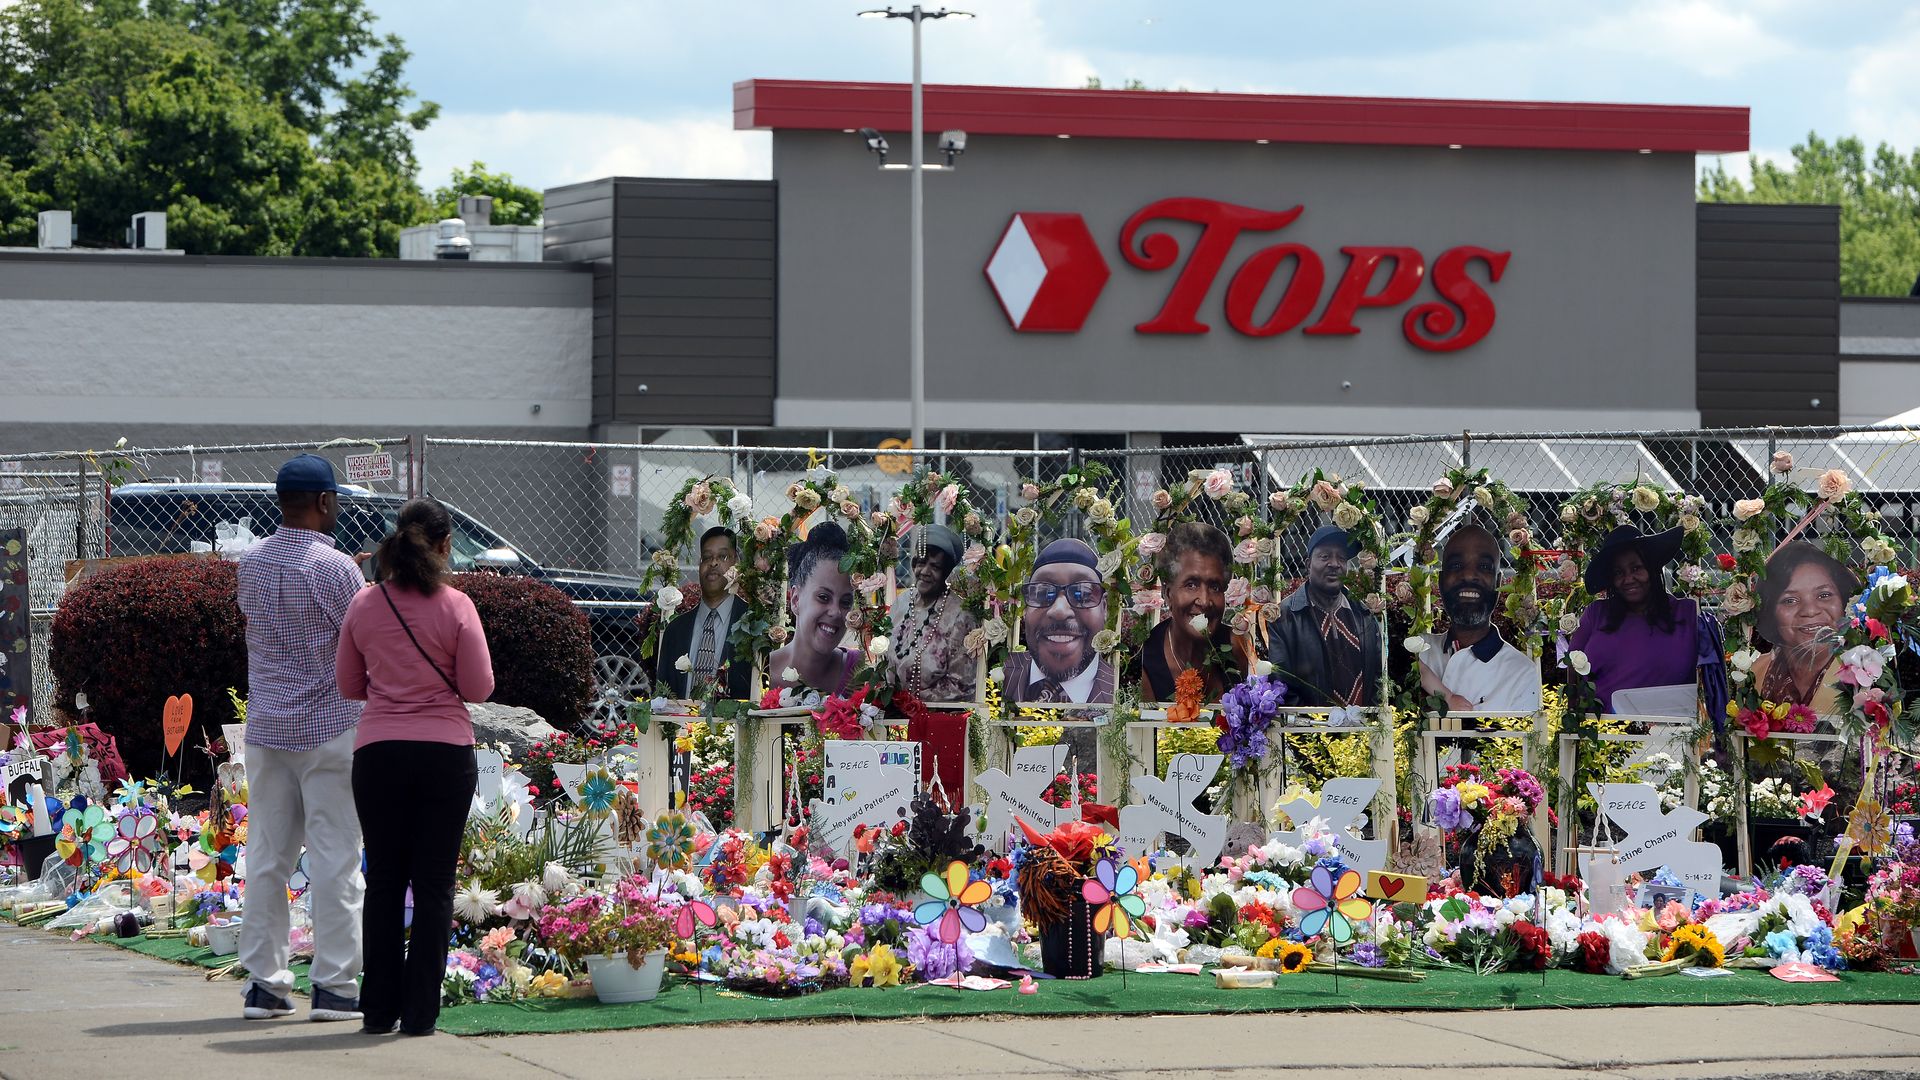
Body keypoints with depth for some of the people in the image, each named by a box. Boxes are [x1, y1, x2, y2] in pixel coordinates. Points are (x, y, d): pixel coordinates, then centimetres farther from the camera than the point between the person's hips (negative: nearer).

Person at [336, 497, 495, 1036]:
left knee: (384, 880, 11)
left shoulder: (364, 606, 0)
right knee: (434, 883, 4)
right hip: (445, 751, -2)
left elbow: (349, 685, 9)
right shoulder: (455, 607, -8)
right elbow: (478, 687, -6)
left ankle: (379, 1010, 11)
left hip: (378, 752, 2)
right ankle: (420, 1011, 3)